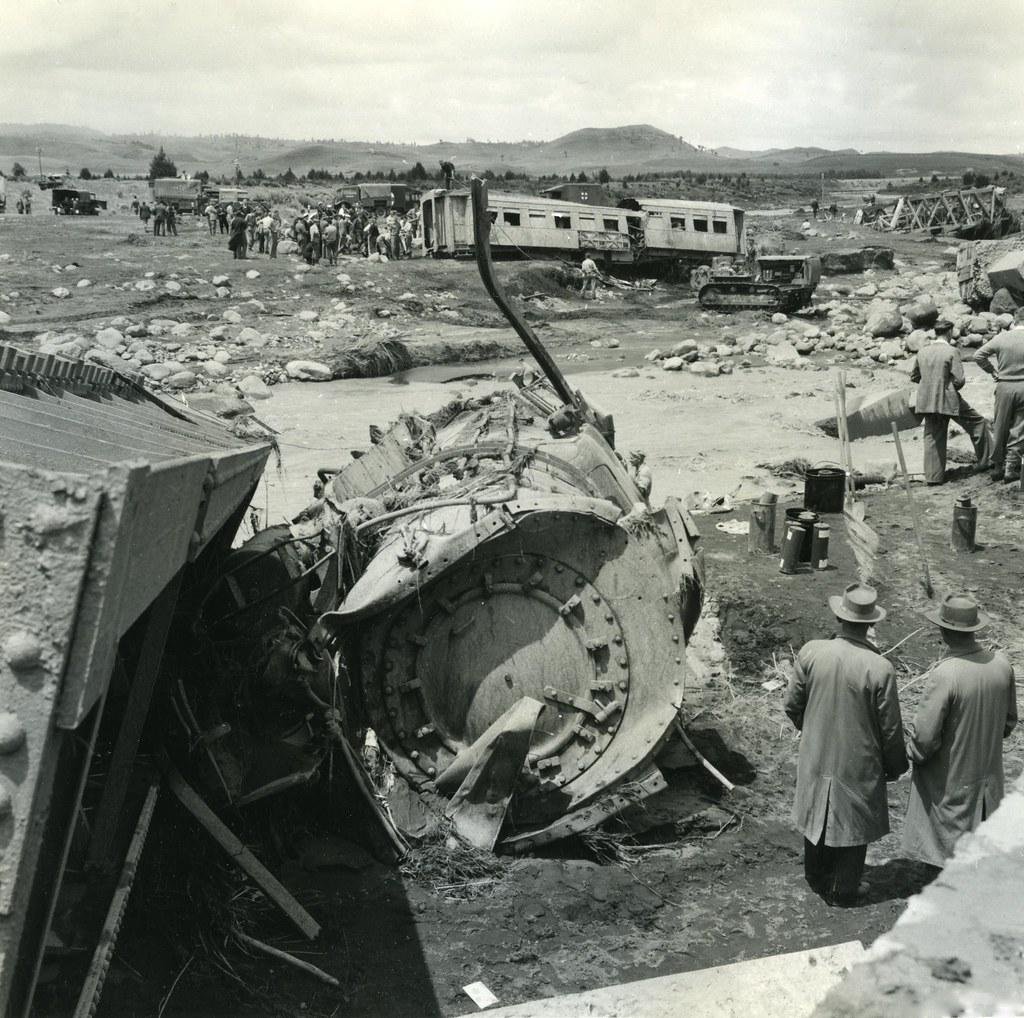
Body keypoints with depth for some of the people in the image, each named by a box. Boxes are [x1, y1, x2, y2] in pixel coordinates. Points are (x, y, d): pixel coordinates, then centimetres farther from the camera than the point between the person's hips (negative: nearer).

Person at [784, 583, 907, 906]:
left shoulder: (810, 653, -17)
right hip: (857, 764, -3)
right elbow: (890, 728, -14)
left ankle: (817, 879, 42)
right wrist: (895, 765, 4)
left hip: (815, 755, 3)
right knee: (852, 823, 17)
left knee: (817, 816, 23)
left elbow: (792, 704, -4)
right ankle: (843, 890, 33)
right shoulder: (880, 670, -24)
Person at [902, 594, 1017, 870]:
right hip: (988, 774, 6)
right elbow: (1009, 720, 5)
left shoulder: (945, 675, -30)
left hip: (950, 781, -6)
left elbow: (925, 736, -24)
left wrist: (914, 754, -3)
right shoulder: (1001, 663, -10)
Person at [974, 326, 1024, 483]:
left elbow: (978, 356, 0)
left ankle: (997, 467, 18)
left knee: (1001, 428, 12)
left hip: (1004, 386, 1)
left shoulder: (1001, 338, -3)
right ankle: (1011, 468, 5)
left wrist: (993, 371, 7)